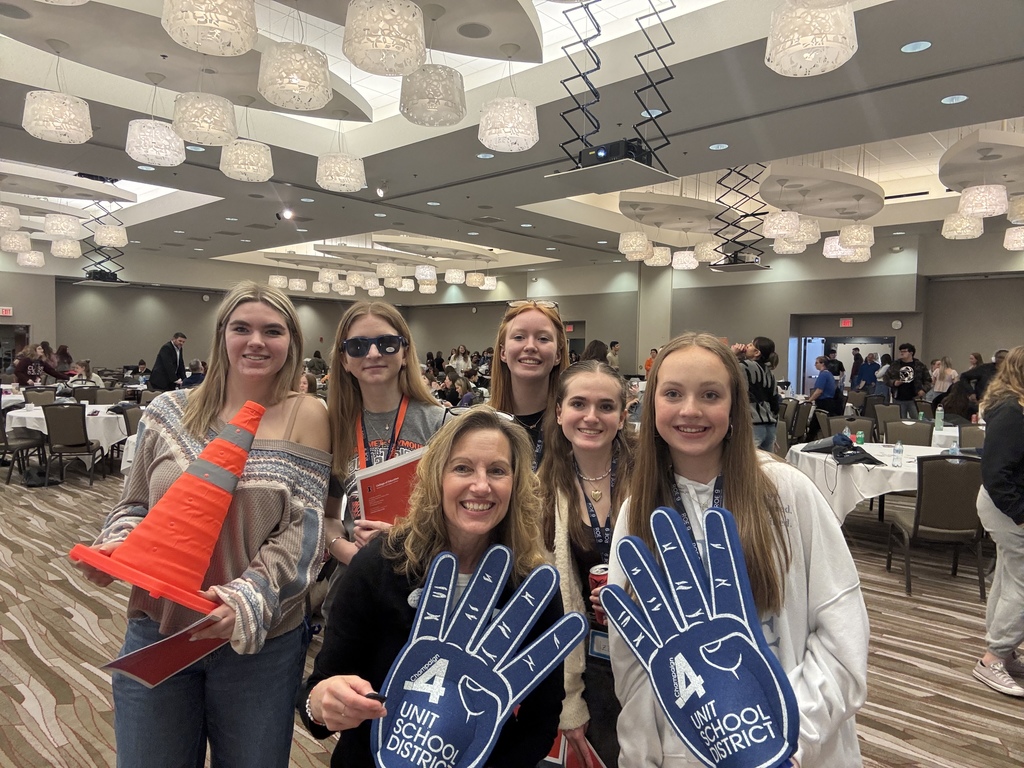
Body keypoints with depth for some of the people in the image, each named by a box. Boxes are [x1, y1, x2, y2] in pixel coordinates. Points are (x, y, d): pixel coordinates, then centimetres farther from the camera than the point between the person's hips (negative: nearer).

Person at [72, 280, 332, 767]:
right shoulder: (169, 412, 0)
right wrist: (116, 545, -11)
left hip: (259, 639, -1)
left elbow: (302, 533, -12)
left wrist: (246, 599, -24)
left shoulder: (305, 418, -7)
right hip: (157, 630, 2)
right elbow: (135, 506, 9)